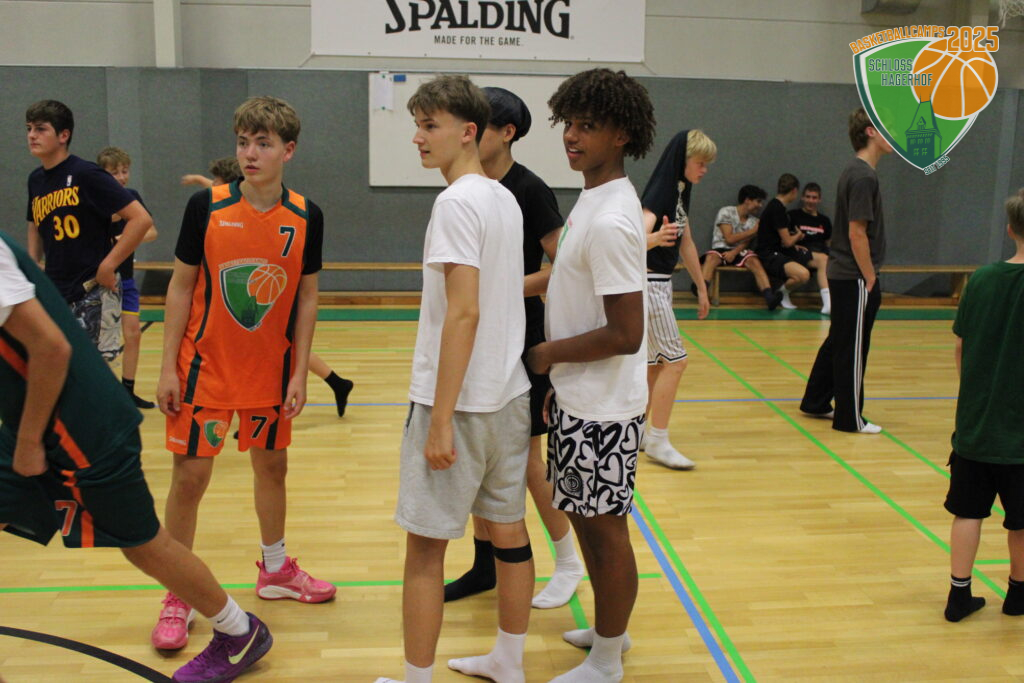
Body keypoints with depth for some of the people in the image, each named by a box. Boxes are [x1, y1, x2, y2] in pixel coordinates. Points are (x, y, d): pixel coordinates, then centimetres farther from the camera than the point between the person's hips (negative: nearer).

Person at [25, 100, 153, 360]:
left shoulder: (85, 174, -12)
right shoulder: (36, 179, 9)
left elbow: (141, 219, -19)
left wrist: (107, 266, -18)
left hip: (92, 293, -7)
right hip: (53, 295, 7)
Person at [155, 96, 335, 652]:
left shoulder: (305, 217, -5)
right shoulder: (206, 206, -10)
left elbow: (306, 297, 1)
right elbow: (180, 287, -5)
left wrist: (300, 372, -2)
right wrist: (168, 368, -7)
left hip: (271, 371, 2)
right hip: (205, 366, -2)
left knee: (272, 466, 14)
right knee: (189, 476, 1)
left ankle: (275, 571, 36)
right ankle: (178, 596, 18)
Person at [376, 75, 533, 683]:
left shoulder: (458, 202, -15)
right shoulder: (506, 199, 11)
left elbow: (464, 313, -22)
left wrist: (440, 420, -21)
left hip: (460, 401, -9)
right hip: (509, 394, 9)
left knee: (425, 545, 3)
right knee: (508, 529, 16)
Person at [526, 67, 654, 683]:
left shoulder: (610, 221, -23)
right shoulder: (594, 199, 9)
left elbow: (625, 335, -27)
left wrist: (547, 354, -14)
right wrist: (556, 377, 16)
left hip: (601, 409, -10)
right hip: (579, 399, 10)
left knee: (605, 527, 5)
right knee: (584, 517, 21)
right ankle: (608, 629, 41)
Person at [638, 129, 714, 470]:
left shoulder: (680, 192, 11)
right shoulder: (659, 192, -18)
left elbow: (687, 245, 19)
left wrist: (702, 288, 22)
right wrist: (656, 238, -55)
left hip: (661, 283, 9)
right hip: (648, 283, -9)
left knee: (655, 362, 13)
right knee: (674, 360, -7)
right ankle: (658, 442, 1)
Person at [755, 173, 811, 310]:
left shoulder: (776, 205, 14)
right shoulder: (777, 208, -17)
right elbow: (787, 242, -14)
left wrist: (794, 245, 12)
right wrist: (798, 235, 7)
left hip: (778, 252, 10)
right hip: (770, 256, -10)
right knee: (803, 274, -32)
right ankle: (782, 293, -3)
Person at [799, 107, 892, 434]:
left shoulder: (855, 171, 12)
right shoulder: (863, 176, -18)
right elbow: (857, 234, -21)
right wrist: (870, 278, -15)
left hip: (842, 274, 10)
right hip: (855, 277, -10)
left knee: (837, 342, 18)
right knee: (853, 349, 0)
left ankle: (815, 402, 29)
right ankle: (849, 418, 10)